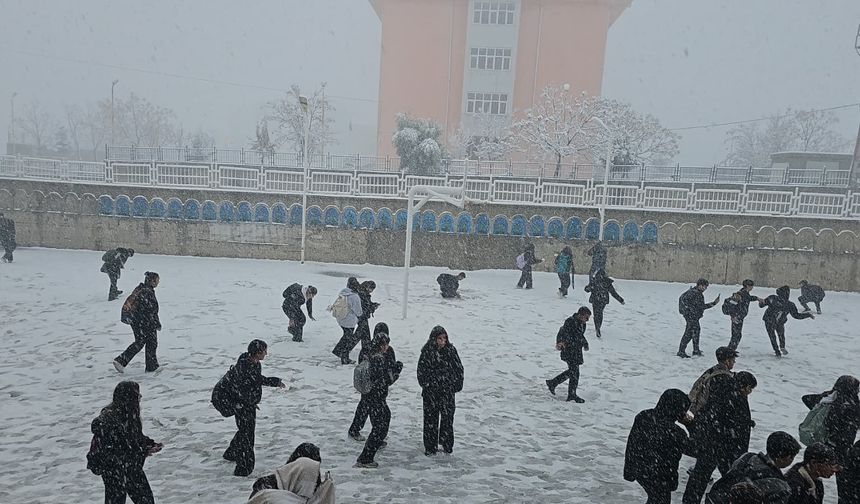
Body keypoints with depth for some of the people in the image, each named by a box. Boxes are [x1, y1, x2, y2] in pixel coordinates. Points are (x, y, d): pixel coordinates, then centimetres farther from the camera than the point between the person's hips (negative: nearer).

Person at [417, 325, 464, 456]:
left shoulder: (451, 350, -3)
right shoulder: (427, 352, -6)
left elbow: (459, 368, 4)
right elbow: (421, 371, 0)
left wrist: (457, 384, 1)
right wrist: (426, 385, -5)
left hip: (448, 391, 1)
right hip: (431, 392, -1)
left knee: (447, 417, 7)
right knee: (430, 418, 7)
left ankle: (447, 444, 25)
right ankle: (430, 447, 19)